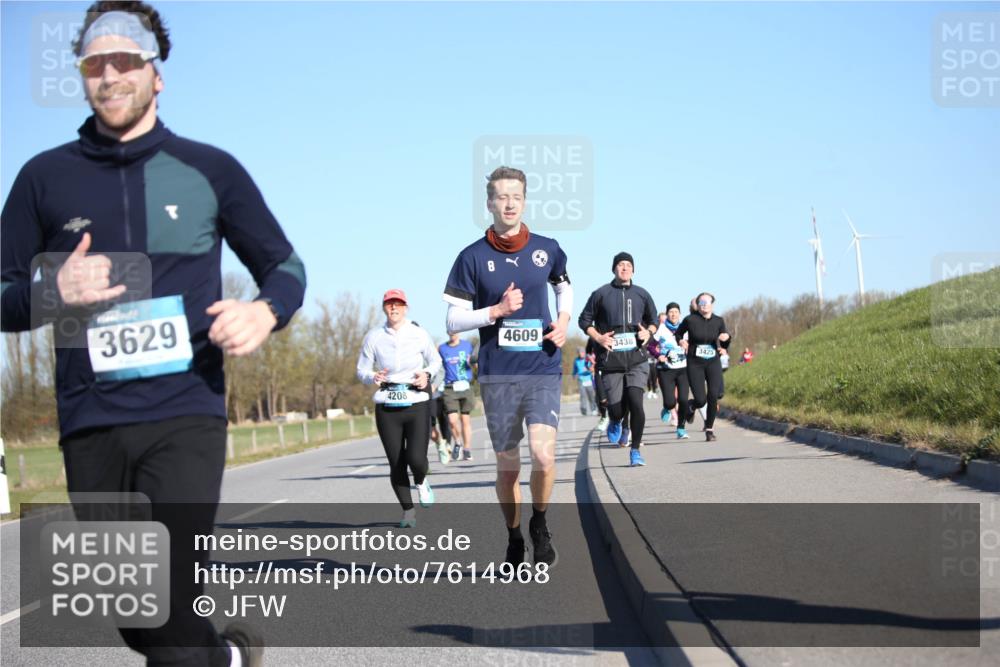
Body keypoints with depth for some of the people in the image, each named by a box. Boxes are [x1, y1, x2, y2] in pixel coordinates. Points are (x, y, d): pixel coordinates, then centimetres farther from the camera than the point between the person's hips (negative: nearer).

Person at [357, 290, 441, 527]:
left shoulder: (419, 334, 0)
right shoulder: (374, 337, 1)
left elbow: (435, 360, 15)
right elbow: (362, 370, 6)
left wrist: (427, 374, -5)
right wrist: (373, 377, -16)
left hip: (416, 403, -1)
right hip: (387, 407, 1)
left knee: (416, 458, -14)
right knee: (396, 463, 1)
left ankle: (421, 482, 23)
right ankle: (408, 511, 18)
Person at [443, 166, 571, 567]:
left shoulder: (546, 249, 4)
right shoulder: (473, 258, -2)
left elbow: (564, 287, 25)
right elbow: (453, 321, 0)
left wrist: (564, 319, 6)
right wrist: (497, 311, -14)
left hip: (543, 371, 0)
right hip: (497, 376, 0)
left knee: (543, 455, -19)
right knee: (507, 467, 8)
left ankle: (540, 524, 8)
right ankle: (514, 539, 29)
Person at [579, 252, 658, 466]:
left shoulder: (642, 295, 11)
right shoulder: (601, 294, 4)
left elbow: (653, 320, 23)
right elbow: (584, 320, 10)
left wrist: (649, 332, 1)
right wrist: (598, 337, -6)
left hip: (636, 360, 1)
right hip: (611, 360, -1)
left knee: (635, 403, -16)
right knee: (616, 408, -2)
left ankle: (635, 450, -3)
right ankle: (617, 422, 38)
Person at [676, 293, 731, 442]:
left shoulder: (719, 321, 1)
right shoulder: (690, 320, -5)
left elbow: (724, 346, 5)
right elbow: (678, 333, 14)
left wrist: (726, 338, -16)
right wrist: (681, 341, -7)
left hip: (713, 363, 2)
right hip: (695, 364, -2)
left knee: (713, 396, -16)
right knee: (701, 400, -10)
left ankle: (709, 428, 4)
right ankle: (690, 406, 30)